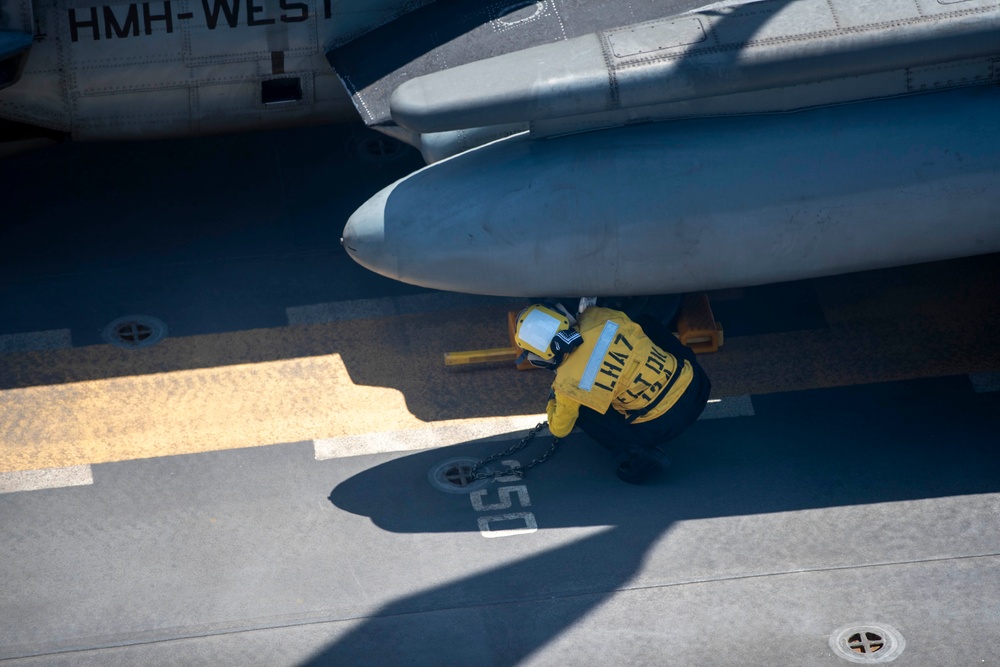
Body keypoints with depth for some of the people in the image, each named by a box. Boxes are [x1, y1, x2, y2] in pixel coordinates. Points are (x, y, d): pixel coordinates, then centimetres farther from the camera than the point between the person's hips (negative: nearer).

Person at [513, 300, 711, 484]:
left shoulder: (569, 383, -14)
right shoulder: (598, 318, -5)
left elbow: (559, 430, 6)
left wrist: (552, 403, 29)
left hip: (663, 426, -5)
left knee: (580, 409, 12)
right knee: (645, 321, 26)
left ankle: (634, 453, -3)